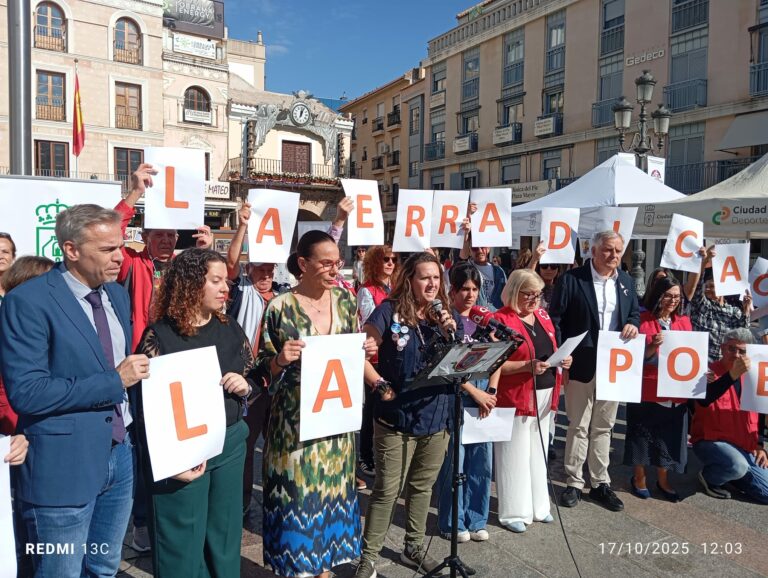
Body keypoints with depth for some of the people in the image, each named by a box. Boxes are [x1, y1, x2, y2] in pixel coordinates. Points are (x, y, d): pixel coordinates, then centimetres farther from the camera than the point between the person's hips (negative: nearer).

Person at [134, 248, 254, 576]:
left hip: (231, 444, 5)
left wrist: (245, 387, -9)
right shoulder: (159, 336, -12)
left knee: (225, 537, 18)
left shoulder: (231, 330, 4)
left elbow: (254, 380, 14)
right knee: (182, 547, 9)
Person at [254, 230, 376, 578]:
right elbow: (264, 368, -5)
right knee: (297, 492, 4)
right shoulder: (280, 308, -11)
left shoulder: (346, 300, 3)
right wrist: (280, 360, -26)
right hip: (295, 418, -4)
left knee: (332, 489, 14)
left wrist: (364, 351, -7)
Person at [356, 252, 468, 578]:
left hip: (437, 417, 5)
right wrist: (381, 386, -17)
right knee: (387, 490, 2)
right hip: (397, 418, -4)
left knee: (422, 487, 18)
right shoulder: (389, 311, -8)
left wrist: (450, 334, -11)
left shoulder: (449, 316, 6)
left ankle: (414, 548, 36)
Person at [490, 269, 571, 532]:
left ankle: (538, 506, 30)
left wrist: (562, 359, 1)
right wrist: (527, 365, -25)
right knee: (515, 455, 3)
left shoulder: (542, 315, 11)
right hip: (516, 398, -7)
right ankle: (513, 512, 15)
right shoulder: (501, 319, -12)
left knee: (538, 453, 17)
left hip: (545, 395, 7)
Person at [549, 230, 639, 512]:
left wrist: (633, 324, -4)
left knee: (603, 426, 13)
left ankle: (600, 484, 24)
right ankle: (574, 483, 17)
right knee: (578, 426, 4)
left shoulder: (626, 281, 9)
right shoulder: (572, 279, -8)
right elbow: (555, 319, -8)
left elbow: (634, 313, 21)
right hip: (580, 365, -4)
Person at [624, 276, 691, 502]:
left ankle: (663, 480, 31)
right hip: (647, 390, -4)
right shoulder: (643, 320, -7)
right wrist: (652, 347, -24)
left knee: (669, 437, 13)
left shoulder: (684, 322, 7)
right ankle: (639, 478, 27)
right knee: (643, 434, 8)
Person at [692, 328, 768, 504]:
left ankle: (726, 472, 20)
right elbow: (704, 400, -34)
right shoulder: (709, 372, -13)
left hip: (745, 447, 7)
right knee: (738, 466, -36)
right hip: (711, 441, -6)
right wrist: (733, 375, -40)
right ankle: (709, 476, -4)